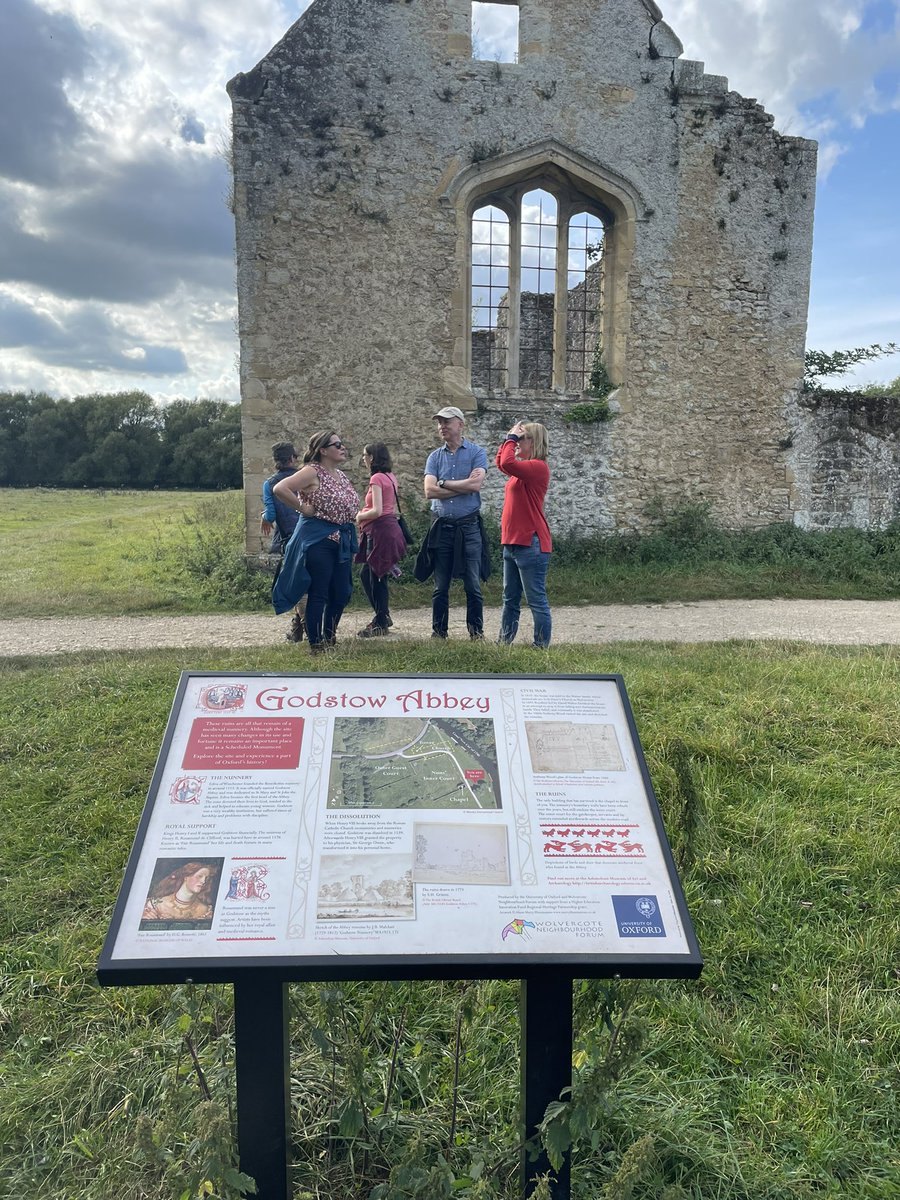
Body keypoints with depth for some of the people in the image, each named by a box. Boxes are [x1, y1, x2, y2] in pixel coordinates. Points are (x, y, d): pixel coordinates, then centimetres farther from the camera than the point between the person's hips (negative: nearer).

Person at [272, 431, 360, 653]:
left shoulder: (341, 475, 14)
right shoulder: (312, 472, -11)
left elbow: (350, 507, 27)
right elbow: (279, 488, -22)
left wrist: (352, 543, 16)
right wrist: (303, 508, -15)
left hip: (342, 541, 8)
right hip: (318, 540, -8)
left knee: (342, 594, 10)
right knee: (318, 595, -3)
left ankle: (330, 639, 26)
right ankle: (315, 645, 5)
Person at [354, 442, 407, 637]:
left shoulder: (376, 478, -14)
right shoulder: (390, 477, 13)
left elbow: (377, 511, -21)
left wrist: (360, 517, -4)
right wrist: (365, 515, 15)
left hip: (380, 530, -9)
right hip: (390, 525, 9)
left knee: (377, 578, 0)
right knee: (365, 574, 18)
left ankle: (380, 623, 8)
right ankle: (383, 616, 23)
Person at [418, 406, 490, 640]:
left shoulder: (476, 453, 2)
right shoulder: (435, 457, 10)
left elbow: (475, 484, -14)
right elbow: (429, 491, -4)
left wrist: (443, 483, -5)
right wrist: (464, 485, -7)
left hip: (469, 526, -3)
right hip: (441, 526, 3)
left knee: (473, 585, 0)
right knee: (440, 586, 7)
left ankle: (476, 632, 11)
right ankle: (438, 632, 16)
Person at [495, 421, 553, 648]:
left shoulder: (538, 467, -13)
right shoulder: (524, 468, 15)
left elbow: (506, 463, -27)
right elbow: (501, 462, 30)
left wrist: (511, 438, -11)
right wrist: (509, 439, 15)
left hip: (530, 544, -10)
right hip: (512, 542, 10)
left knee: (537, 601, -3)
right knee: (510, 599, 16)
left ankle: (541, 646, 2)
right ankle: (503, 642, 24)